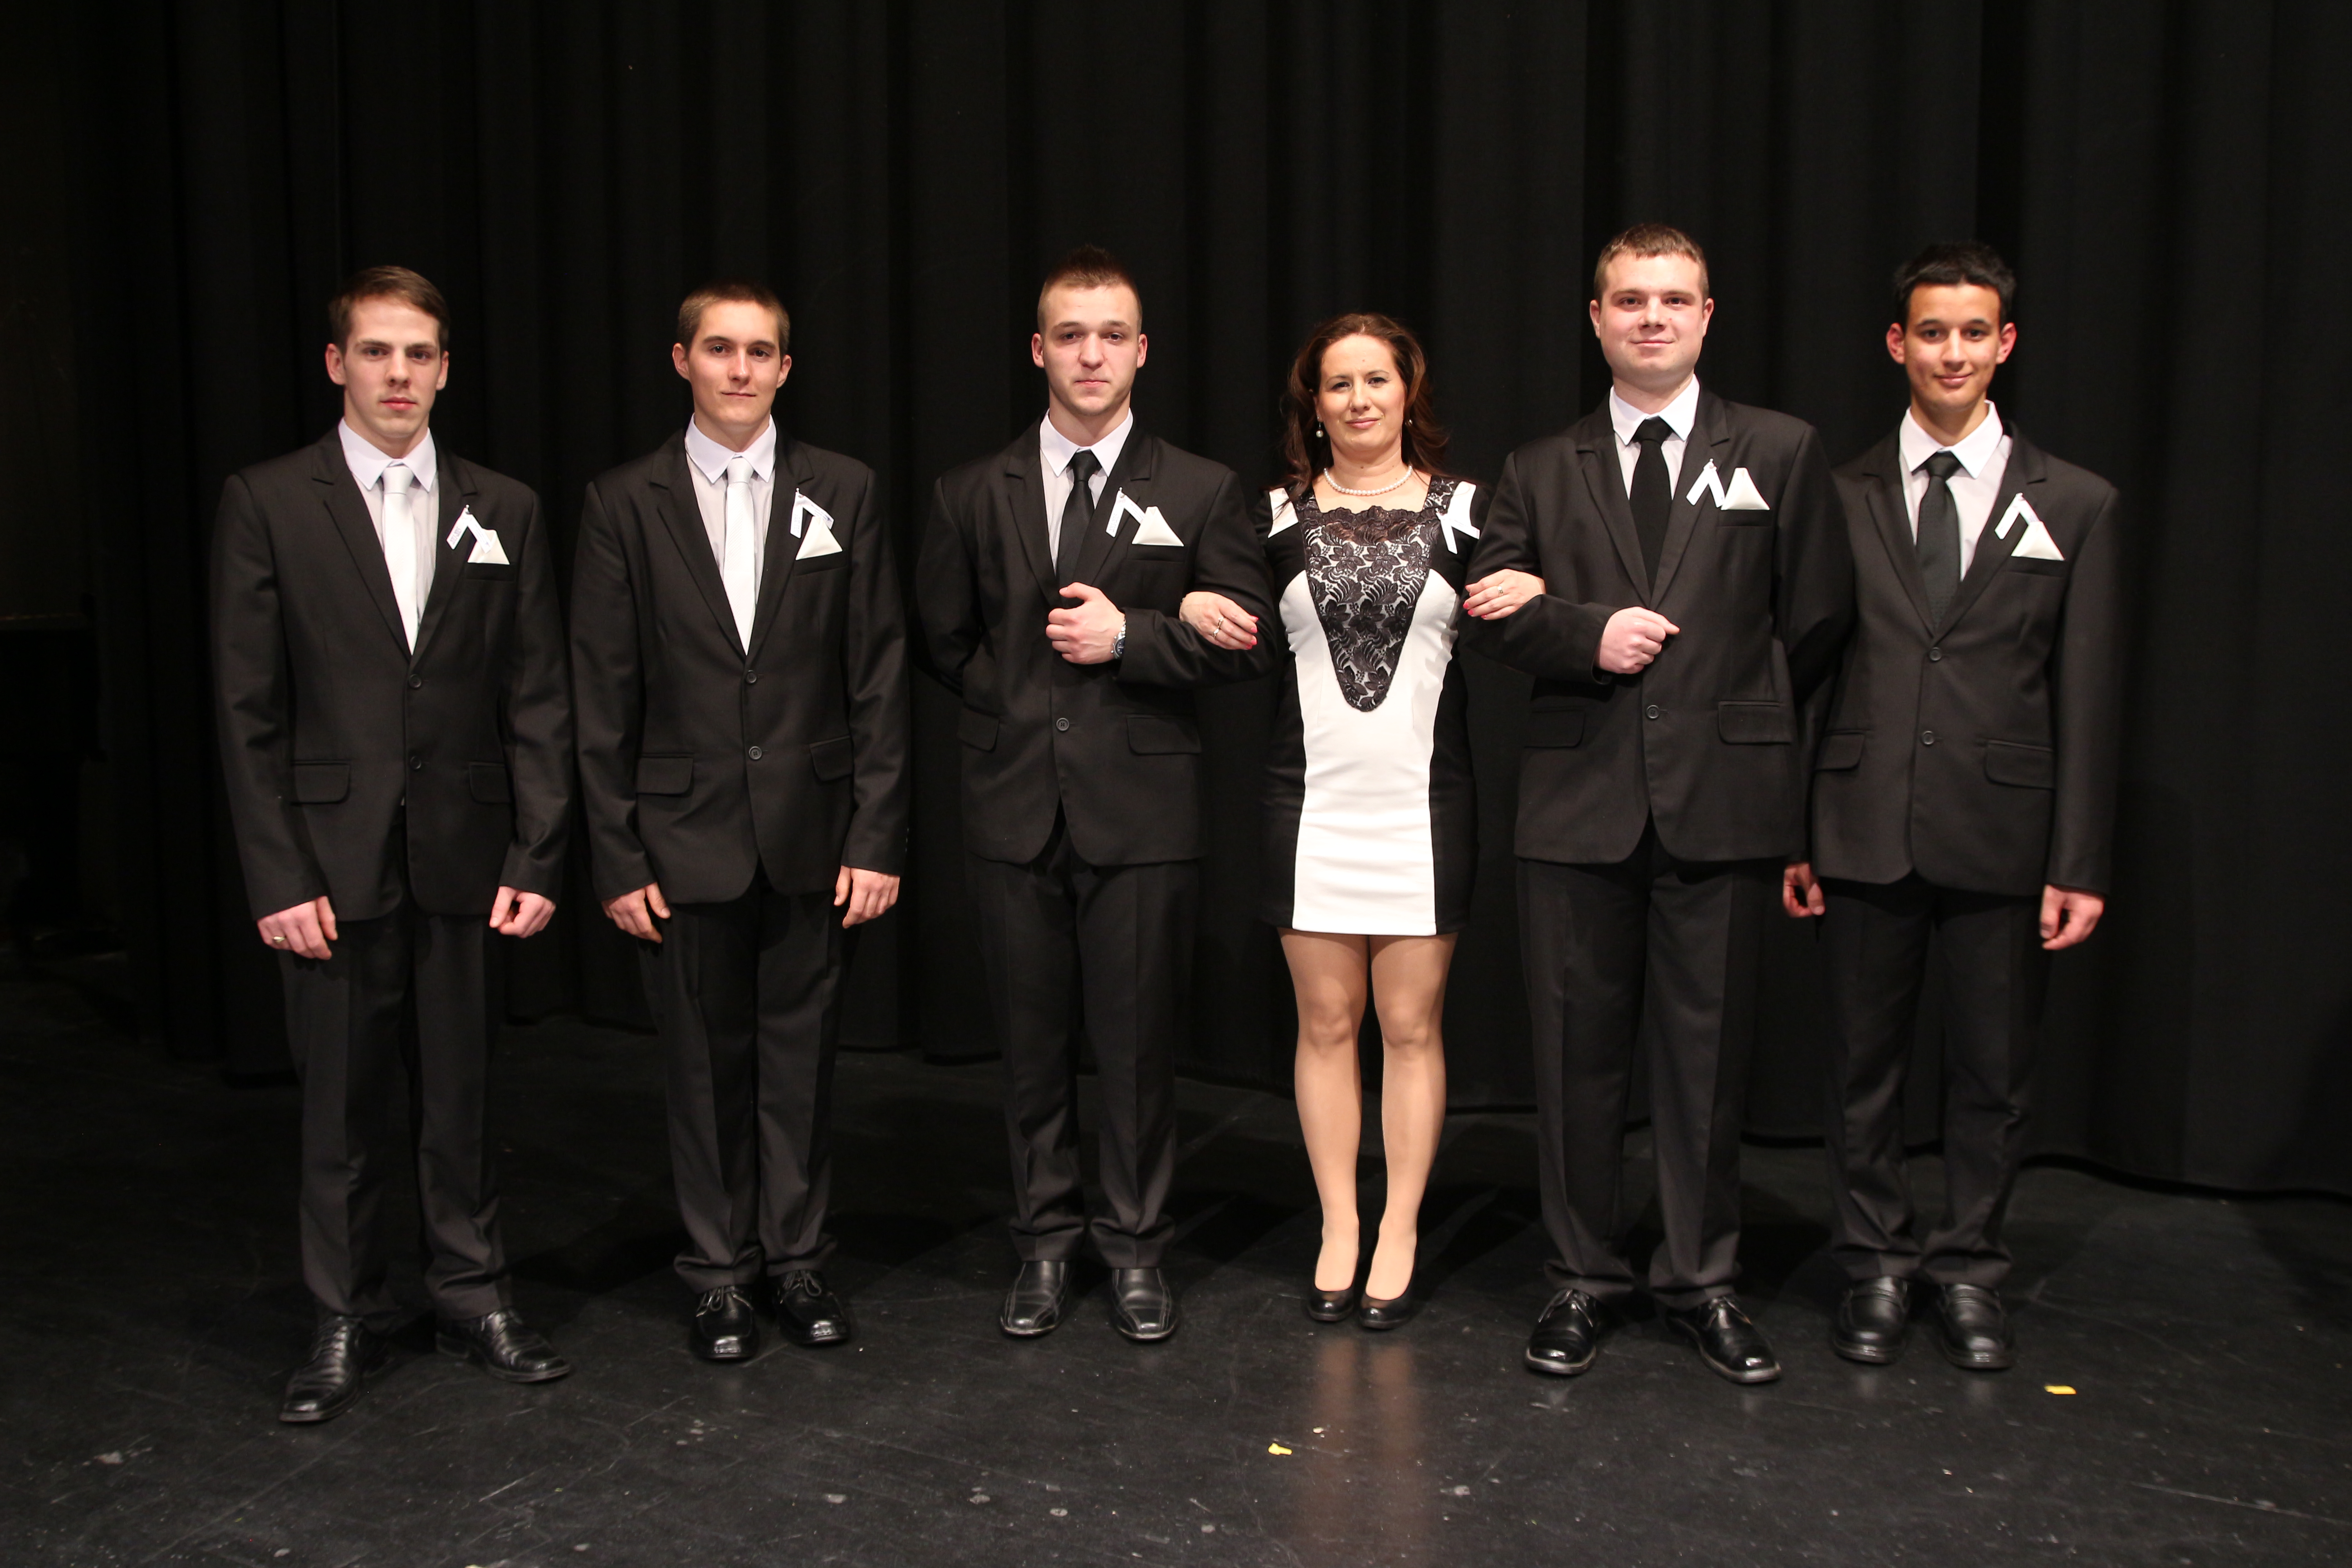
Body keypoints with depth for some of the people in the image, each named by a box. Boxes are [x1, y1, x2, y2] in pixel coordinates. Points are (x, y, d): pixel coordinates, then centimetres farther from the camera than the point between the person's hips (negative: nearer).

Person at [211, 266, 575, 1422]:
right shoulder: (266, 503, 0)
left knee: (460, 1097, 10)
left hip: (465, 856, 2)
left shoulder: (504, 511, 7)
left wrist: (537, 858, -2)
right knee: (343, 1106, 7)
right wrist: (278, 878, -8)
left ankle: (473, 1296, 25)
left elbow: (538, 701, 5)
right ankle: (345, 1321, 23)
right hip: (334, 860, -1)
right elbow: (248, 709, -2)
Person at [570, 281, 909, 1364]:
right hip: (686, 838, 0)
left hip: (812, 835, 1)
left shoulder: (843, 493, 3)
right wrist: (618, 858, -4)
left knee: (801, 1059, 9)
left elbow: (878, 679, 1)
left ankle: (796, 1260, 25)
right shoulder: (625, 504, 1)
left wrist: (877, 837, -5)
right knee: (707, 1066, 9)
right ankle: (720, 1273, 24)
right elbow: (603, 702, 0)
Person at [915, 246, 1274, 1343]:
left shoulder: (1200, 493, 4)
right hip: (1015, 808, 2)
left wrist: (1129, 636, -11)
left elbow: (1243, 641, -1)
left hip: (1142, 809, -1)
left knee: (1140, 1042, 4)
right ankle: (1045, 1241, 25)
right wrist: (1013, 703, 7)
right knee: (1031, 1041, 10)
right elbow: (945, 638, 16)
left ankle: (1136, 1247, 21)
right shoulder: (973, 496, 8)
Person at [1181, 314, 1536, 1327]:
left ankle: (1399, 1234, 17)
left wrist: (1531, 595, -12)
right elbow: (1236, 630, 16)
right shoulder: (1277, 515, 8)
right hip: (1312, 797, 1)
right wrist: (1193, 607, -5)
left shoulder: (1461, 510, 6)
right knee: (1326, 1024, 6)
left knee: (1412, 1026, 4)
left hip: (1423, 801, 0)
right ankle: (1338, 1229, 19)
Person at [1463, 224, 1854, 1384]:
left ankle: (1702, 1282, 21)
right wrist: (1590, 635, -11)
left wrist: (1739, 720, 10)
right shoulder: (1542, 472, 12)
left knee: (1708, 1052, 6)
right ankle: (1584, 1278, 21)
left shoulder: (1781, 454, 9)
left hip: (1722, 803, -1)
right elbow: (1487, 608, 4)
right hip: (1579, 799, 1)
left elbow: (1818, 617, 9)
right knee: (1577, 1051, 6)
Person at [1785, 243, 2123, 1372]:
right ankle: (1876, 1266, 25)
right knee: (1864, 1066, 9)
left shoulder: (2074, 506, 5)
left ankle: (1968, 1271, 26)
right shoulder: (1840, 497, 5)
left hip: (2001, 838, 0)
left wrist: (2078, 864, -3)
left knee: (1991, 1073, 9)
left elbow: (2087, 701, 2)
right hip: (1864, 833, 0)